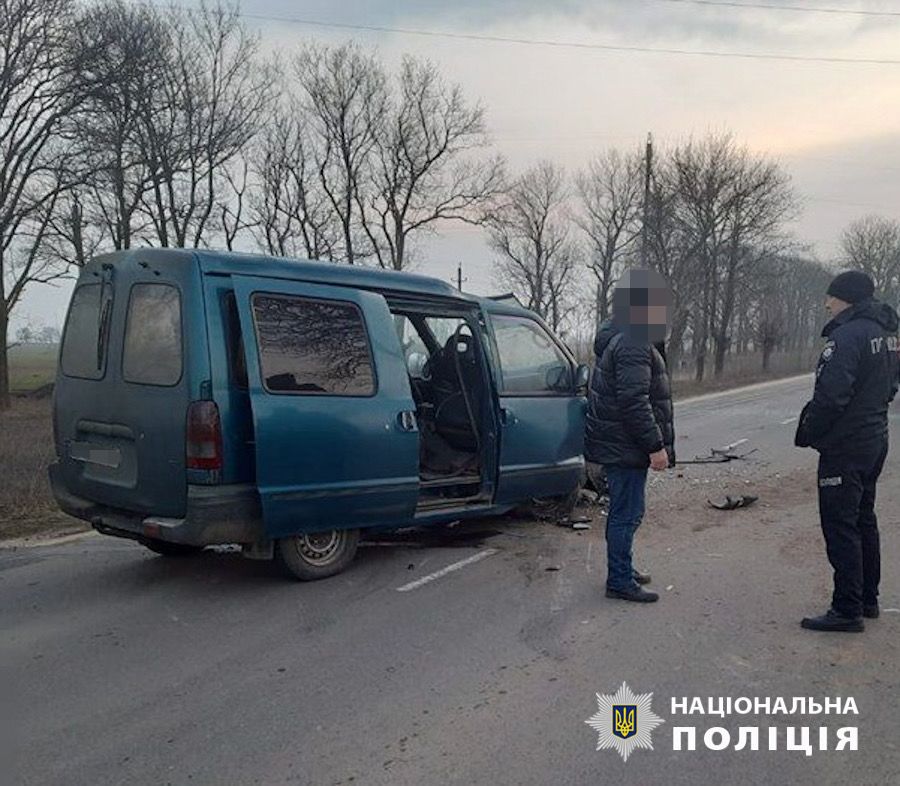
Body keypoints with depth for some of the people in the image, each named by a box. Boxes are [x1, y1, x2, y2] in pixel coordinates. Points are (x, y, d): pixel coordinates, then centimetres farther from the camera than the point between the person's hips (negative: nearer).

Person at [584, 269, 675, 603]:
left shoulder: (622, 338, 15)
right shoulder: (633, 346, -20)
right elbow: (635, 402, -26)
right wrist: (656, 446, -22)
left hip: (616, 445, 11)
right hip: (626, 448, -11)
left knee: (624, 510, 20)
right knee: (627, 513, -2)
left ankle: (622, 568, 32)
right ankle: (619, 581, 7)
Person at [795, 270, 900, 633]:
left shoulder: (848, 335, -21)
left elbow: (830, 396, -25)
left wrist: (807, 434, -11)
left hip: (845, 447, -10)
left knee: (840, 526, -3)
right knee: (863, 519, 19)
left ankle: (847, 610, 2)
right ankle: (868, 599, 29)